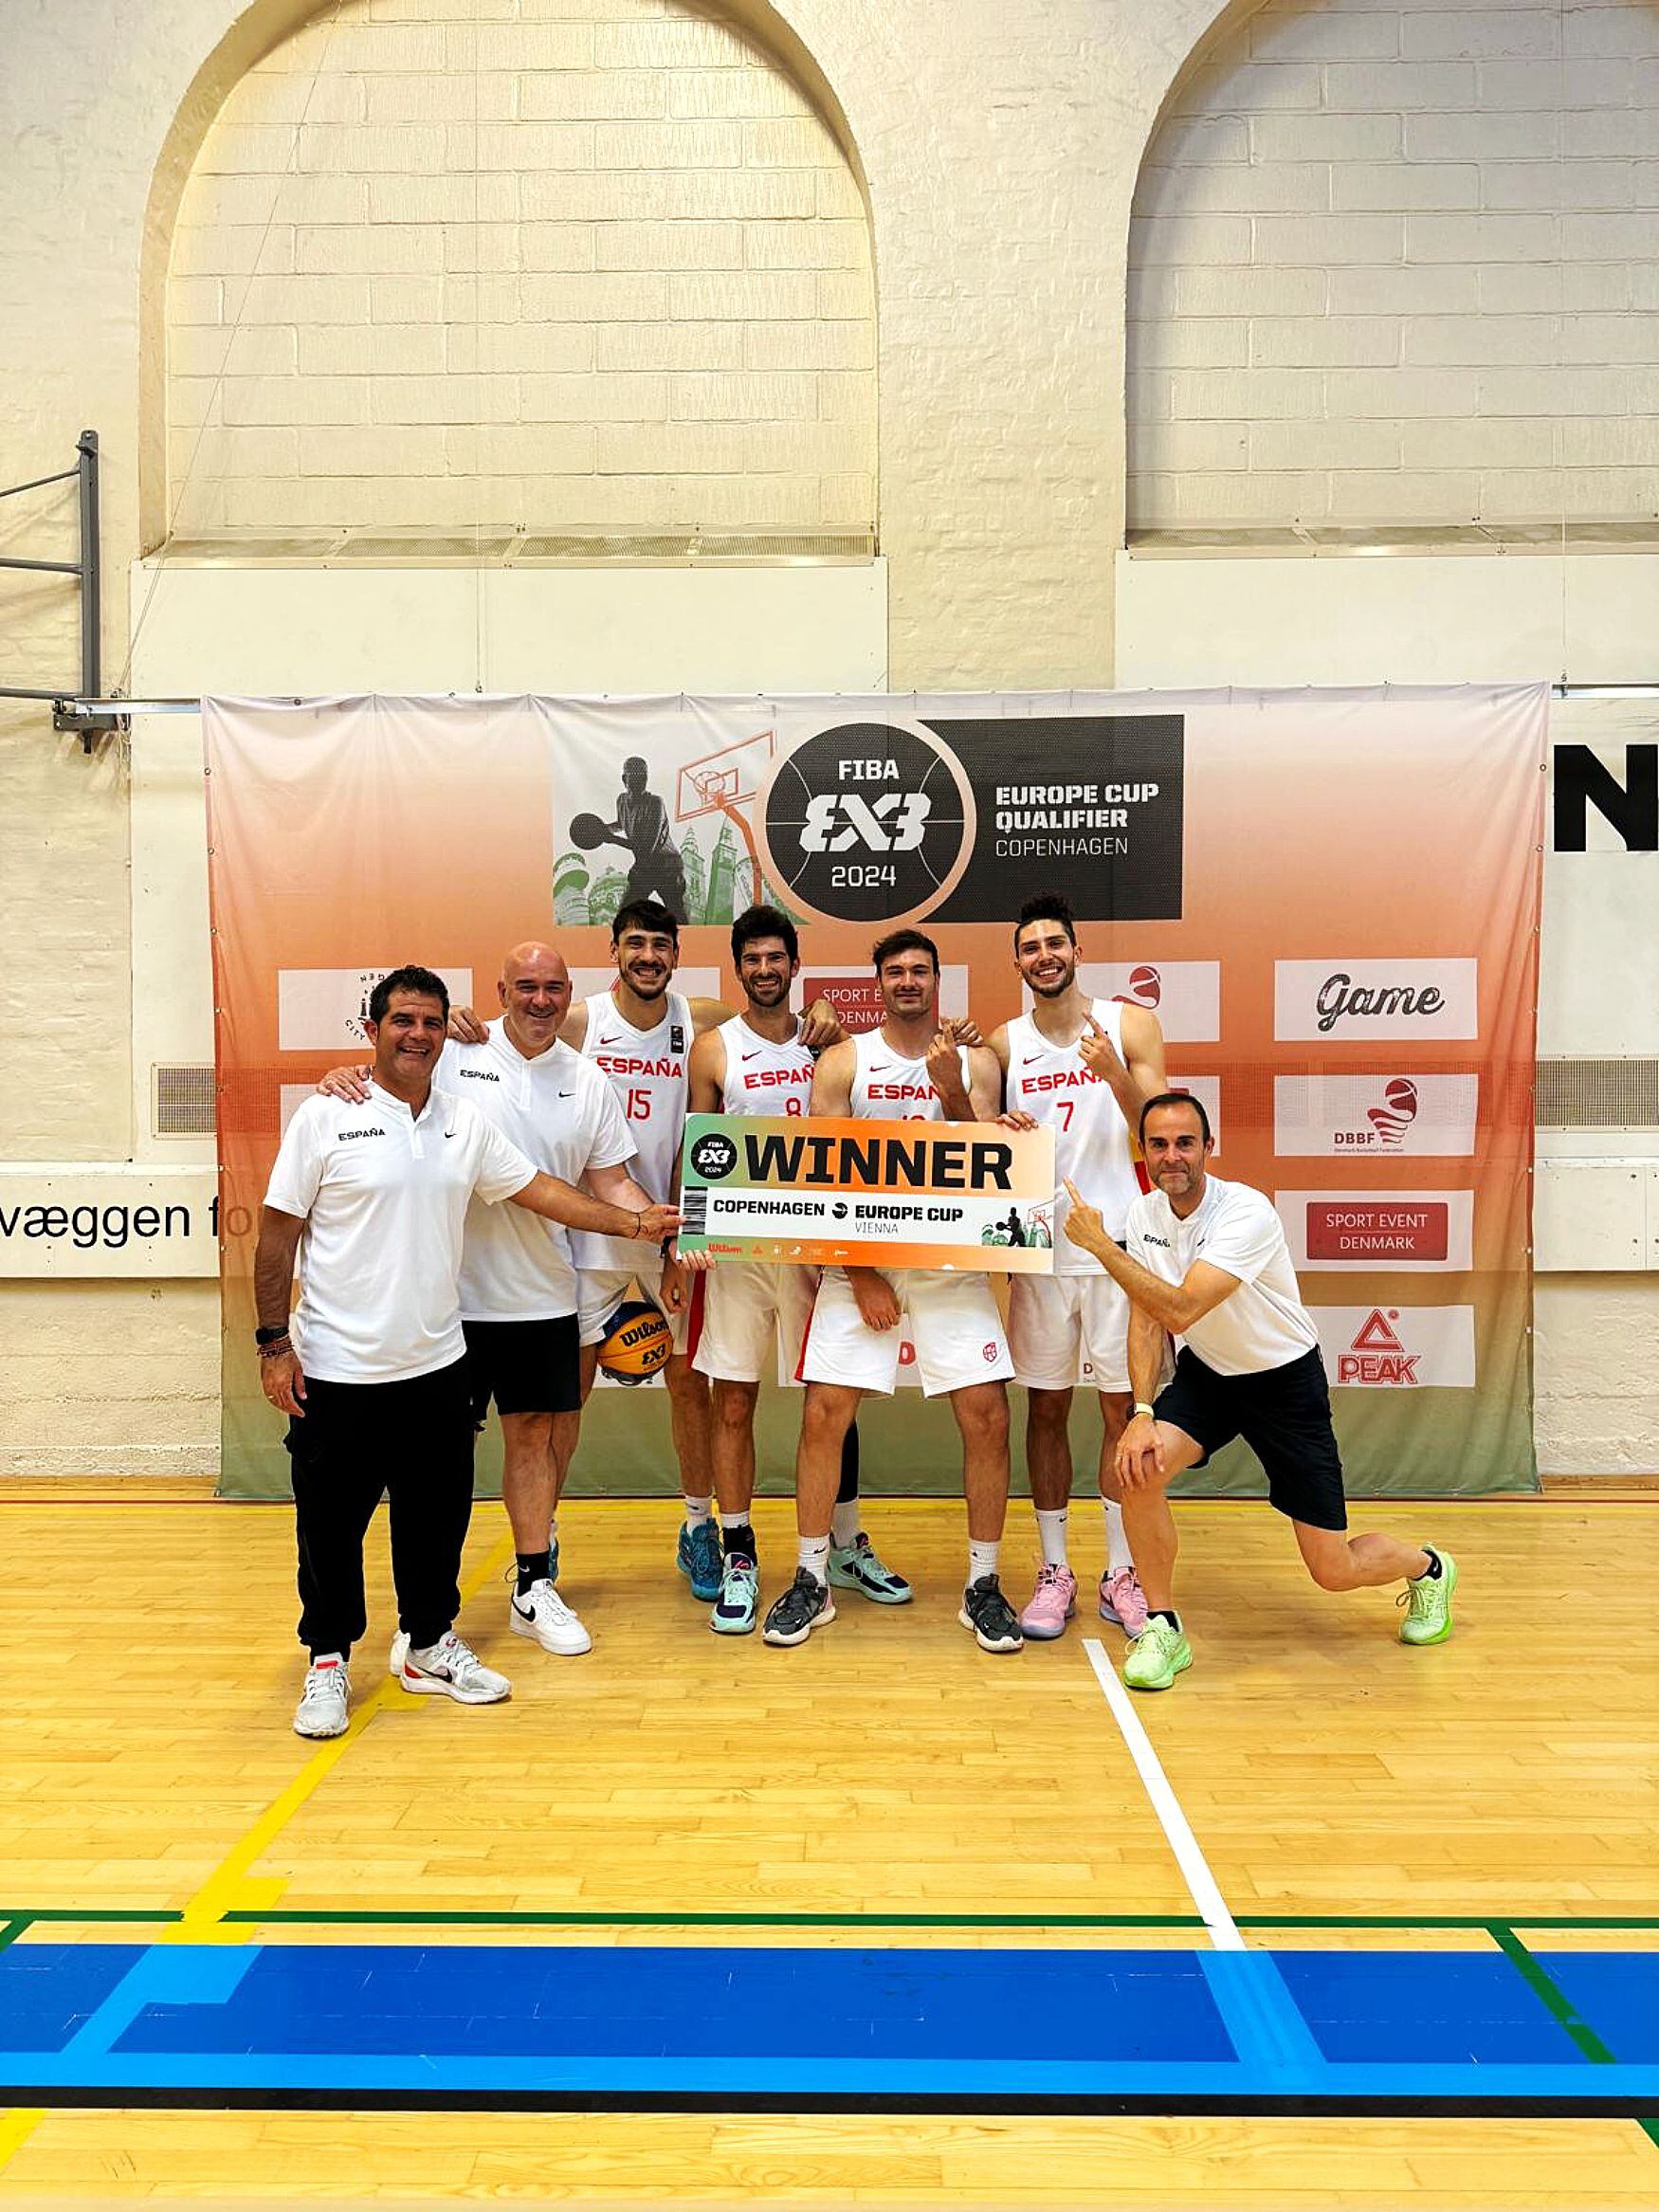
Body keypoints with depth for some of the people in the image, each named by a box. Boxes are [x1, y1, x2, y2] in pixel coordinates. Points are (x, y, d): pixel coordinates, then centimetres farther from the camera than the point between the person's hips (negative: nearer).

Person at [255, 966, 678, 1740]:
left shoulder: (466, 1123, 6)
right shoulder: (325, 1118, -7)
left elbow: (537, 1188, 10)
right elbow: (278, 1235, -6)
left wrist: (635, 1223, 4)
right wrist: (274, 1342, -9)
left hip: (436, 1365, 4)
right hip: (337, 1371, -4)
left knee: (437, 1516, 14)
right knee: (331, 1522, 7)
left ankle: (428, 1644, 32)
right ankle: (328, 1660, 25)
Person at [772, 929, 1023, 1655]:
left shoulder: (975, 1063, 6)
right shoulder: (844, 1061, 2)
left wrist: (952, 1091, -16)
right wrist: (862, 1278, -8)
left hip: (952, 1263, 1)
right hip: (859, 1261, -1)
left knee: (987, 1416, -5)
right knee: (823, 1413, -5)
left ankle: (983, 1587, 12)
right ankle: (812, 1582, 12)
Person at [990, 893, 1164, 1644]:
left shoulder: (1130, 1025, 1)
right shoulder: (1004, 1042, 7)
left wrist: (1116, 1076, -21)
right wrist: (1000, 1133, -11)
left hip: (1118, 1243, -2)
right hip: (1041, 1246, 2)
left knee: (1122, 1408, 4)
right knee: (1045, 1407, 6)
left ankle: (1122, 1573, 16)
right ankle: (1054, 1571, 17)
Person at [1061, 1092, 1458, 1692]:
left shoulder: (1246, 1212, -28)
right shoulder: (1144, 1214, -8)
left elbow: (1178, 1311, -37)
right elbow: (1146, 1320, -7)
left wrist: (1100, 1244, -36)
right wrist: (1141, 1411, -19)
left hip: (1284, 1379, -5)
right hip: (1205, 1374, 5)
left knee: (1334, 1570, -1)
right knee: (1136, 1466, -25)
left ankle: (1428, 1568, 35)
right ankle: (1163, 1629, -4)